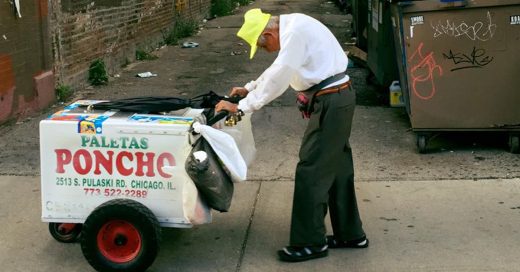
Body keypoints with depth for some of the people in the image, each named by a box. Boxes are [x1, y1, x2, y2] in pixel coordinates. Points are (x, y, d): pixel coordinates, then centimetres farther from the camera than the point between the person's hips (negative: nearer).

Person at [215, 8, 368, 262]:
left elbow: (278, 79, -24)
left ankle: (310, 242, 3)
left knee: (311, 170, -5)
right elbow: (278, 69, 25)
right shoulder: (290, 26, 11)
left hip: (331, 102, -10)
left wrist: (242, 106, -19)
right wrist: (249, 88, 20)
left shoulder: (295, 31, -19)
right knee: (337, 168, 16)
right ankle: (350, 234, 27)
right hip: (337, 98, 10)